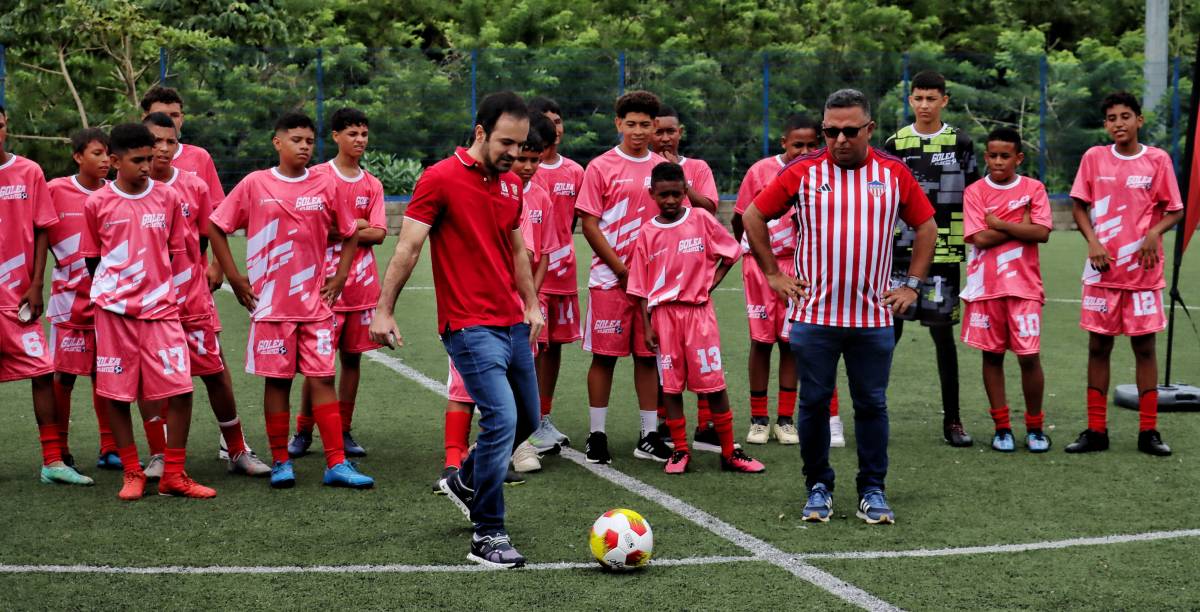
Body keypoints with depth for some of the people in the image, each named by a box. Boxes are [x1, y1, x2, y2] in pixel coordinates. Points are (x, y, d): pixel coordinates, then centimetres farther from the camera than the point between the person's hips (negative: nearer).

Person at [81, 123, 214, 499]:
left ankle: (173, 475, 5)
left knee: (180, 389, -6)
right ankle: (132, 474, 16)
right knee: (115, 393, 3)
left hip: (160, 307, 1)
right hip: (114, 311, -1)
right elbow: (92, 257, 10)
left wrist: (159, 288, 8)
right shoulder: (97, 203, 1)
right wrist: (109, 291, 6)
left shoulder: (168, 198, 4)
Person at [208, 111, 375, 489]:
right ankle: (280, 462, 14)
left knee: (323, 379, 0)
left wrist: (339, 278, 5)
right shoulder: (254, 185, 0)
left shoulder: (325, 186, 4)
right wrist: (234, 277, 1)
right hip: (271, 303, -1)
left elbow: (349, 234, 15)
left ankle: (336, 464, 0)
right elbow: (216, 227, 5)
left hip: (315, 302, 2)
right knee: (277, 380, 4)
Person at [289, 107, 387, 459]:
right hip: (325, 282, -4)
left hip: (362, 284, 4)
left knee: (352, 357, 6)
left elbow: (378, 233, 0)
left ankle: (343, 431, 14)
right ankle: (303, 432, 9)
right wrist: (356, 224, -7)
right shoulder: (318, 176, 0)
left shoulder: (372, 185, 10)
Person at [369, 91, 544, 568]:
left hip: (513, 325, 8)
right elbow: (407, 248, -11)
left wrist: (532, 305, 18)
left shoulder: (512, 185, 11)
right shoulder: (440, 179, -10)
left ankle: (464, 482, 40)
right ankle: (487, 537, -6)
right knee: (502, 420, -17)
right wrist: (384, 311, -14)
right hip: (470, 327, -8)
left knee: (526, 419, 15)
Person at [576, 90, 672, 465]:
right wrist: (622, 269, -10)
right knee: (604, 356, 0)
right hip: (610, 278, -4)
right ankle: (596, 435, 9)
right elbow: (589, 224, -6)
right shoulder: (601, 167, -3)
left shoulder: (663, 168, 10)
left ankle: (650, 436, 14)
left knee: (648, 356, 8)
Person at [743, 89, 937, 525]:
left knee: (872, 405, 5)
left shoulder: (894, 174, 3)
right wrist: (773, 275, 5)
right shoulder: (802, 172, -1)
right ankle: (818, 488, 16)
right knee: (814, 403, 4)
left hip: (874, 318, 1)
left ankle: (872, 491, 14)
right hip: (813, 315, -1)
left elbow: (926, 226, 15)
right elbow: (753, 217, 8)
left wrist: (912, 285, 10)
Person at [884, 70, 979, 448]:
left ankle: (951, 420, 10)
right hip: (901, 249, 1)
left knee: (943, 334, 3)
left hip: (944, 252, -1)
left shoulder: (961, 144, 4)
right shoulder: (895, 144, 7)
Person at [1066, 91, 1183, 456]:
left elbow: (1175, 210, 3)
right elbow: (1079, 207, 6)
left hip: (1143, 271, -1)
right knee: (1098, 347, 4)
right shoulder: (1094, 158, 3)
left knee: (1144, 347, 3)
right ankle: (1096, 431, 11)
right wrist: (1093, 242, -10)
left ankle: (1148, 431, 10)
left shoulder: (1158, 160, -1)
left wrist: (1154, 233, -16)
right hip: (1103, 270, 1)